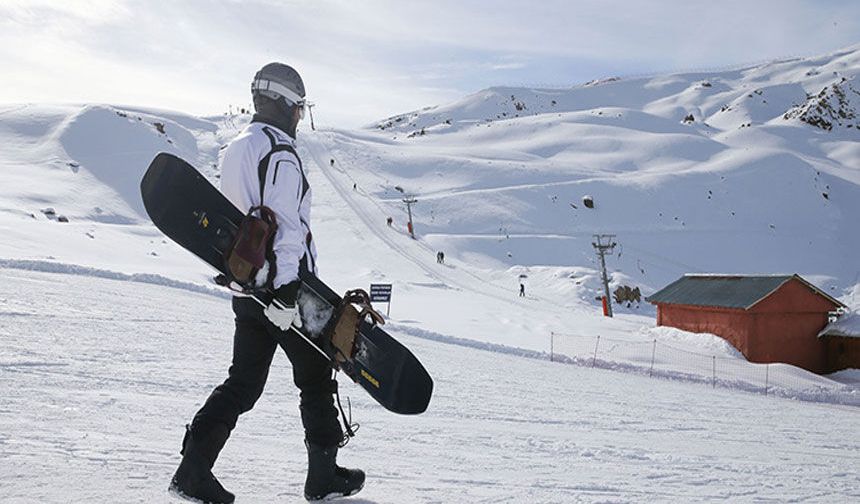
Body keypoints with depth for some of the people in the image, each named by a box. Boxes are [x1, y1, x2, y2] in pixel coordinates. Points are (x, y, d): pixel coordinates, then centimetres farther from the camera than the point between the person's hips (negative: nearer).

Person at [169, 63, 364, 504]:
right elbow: (285, 225, -23)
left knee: (242, 383, 11)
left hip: (246, 290, 8)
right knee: (315, 378, 7)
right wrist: (287, 291, -26)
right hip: (284, 286, -8)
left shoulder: (234, 149, 16)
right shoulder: (280, 153, -14)